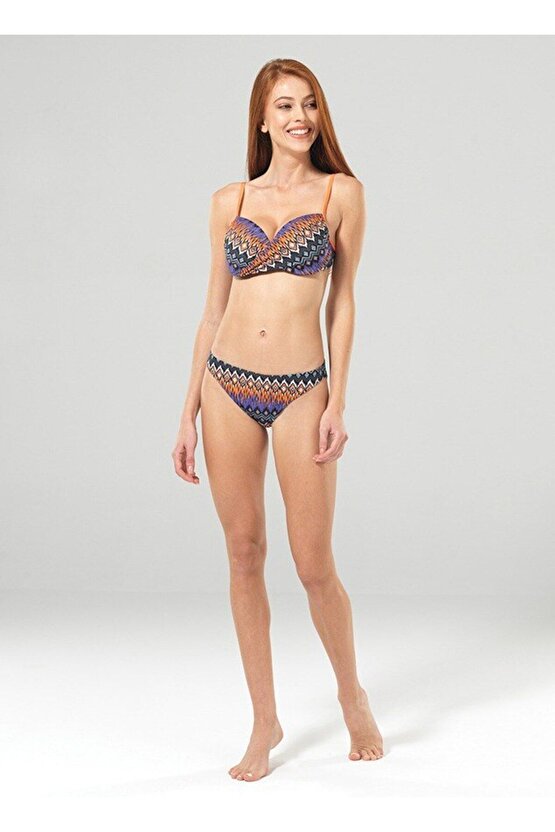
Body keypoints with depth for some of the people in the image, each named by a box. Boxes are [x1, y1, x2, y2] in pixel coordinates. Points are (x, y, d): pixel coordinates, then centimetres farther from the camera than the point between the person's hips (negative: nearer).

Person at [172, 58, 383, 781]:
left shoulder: (341, 192, 2)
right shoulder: (229, 201, 9)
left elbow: (342, 302, 2)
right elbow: (214, 309, 10)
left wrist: (337, 404, -6)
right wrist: (189, 415, 7)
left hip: (300, 391, -2)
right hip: (228, 387, 3)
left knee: (315, 565, 0)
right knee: (245, 556, 6)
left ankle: (352, 695, 26)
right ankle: (265, 721, 19)